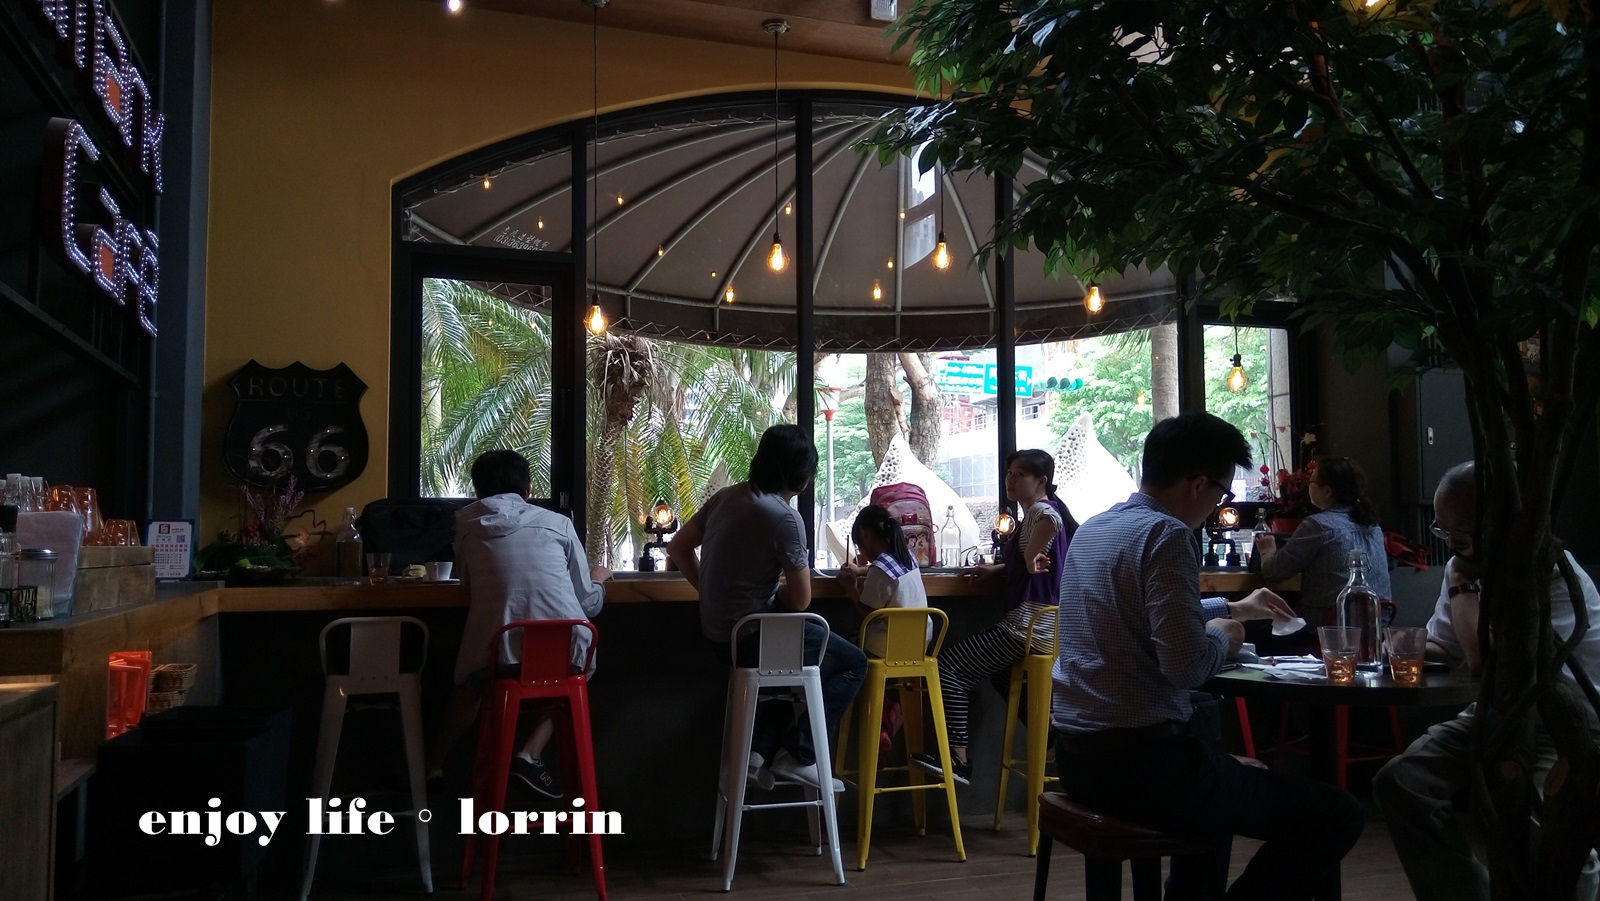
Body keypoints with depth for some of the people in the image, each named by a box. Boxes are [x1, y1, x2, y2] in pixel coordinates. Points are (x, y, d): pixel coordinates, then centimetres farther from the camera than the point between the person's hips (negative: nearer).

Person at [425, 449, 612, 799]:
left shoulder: (467, 525, 14)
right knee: (577, 662, 35)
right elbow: (589, 604, 15)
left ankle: (434, 764, 32)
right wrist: (597, 579, 37)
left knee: (470, 680, 36)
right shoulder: (557, 523, 13)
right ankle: (531, 753, 17)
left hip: (499, 654, 1)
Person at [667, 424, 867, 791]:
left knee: (792, 648, 33)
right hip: (752, 636, -8)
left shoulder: (727, 496, 3)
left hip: (719, 631, 8)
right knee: (853, 663, 8)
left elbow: (677, 548, 13)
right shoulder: (785, 517, -20)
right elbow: (800, 601, -14)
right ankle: (798, 755, 2)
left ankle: (760, 748, 20)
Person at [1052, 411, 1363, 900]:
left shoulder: (1093, 528, 12)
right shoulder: (1165, 533, -15)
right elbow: (1186, 665, -24)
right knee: (1337, 815, -3)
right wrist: (1222, 635, -3)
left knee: (1227, 777, 37)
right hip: (1140, 761, -10)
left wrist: (1231, 608, 38)